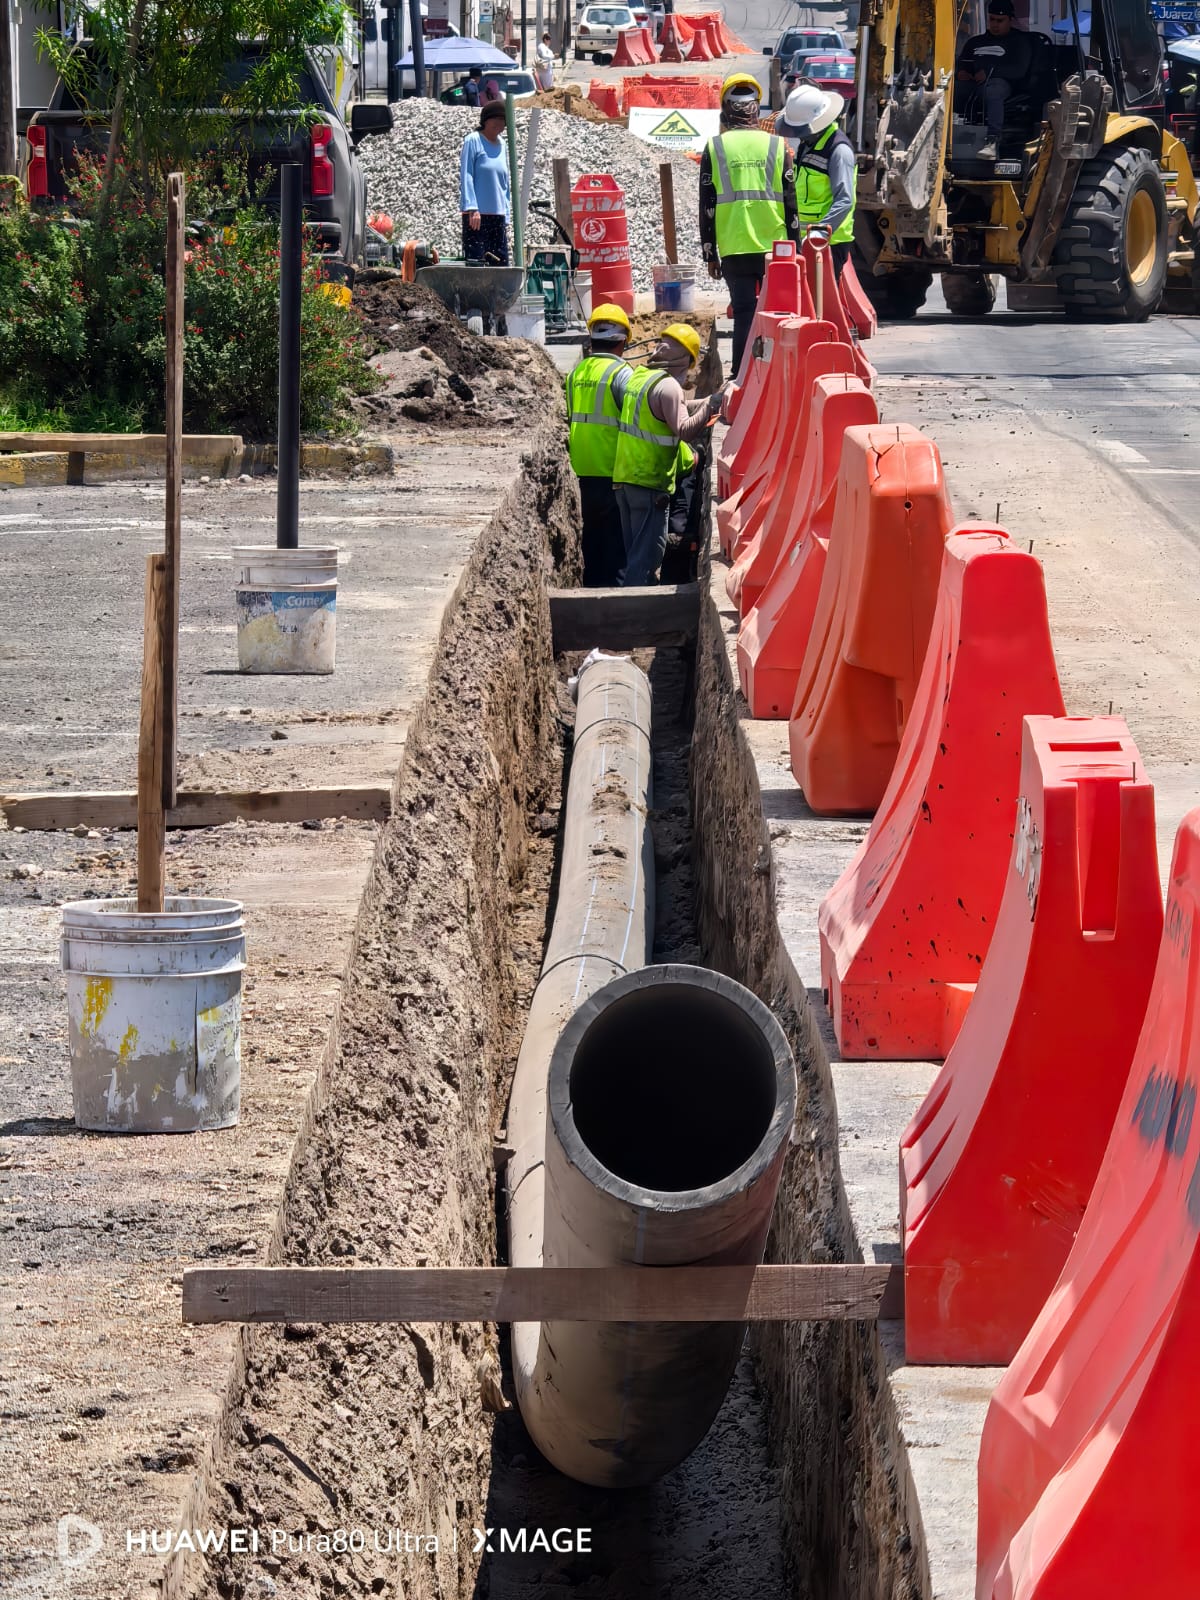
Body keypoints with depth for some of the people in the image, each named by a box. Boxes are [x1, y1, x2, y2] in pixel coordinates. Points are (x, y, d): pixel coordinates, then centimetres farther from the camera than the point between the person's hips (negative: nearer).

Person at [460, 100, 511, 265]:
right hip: (476, 214, -7)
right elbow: (466, 177, -8)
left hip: (497, 215, 7)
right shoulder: (473, 141, -3)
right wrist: (472, 208, -17)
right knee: (475, 262, -9)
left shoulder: (501, 144, 15)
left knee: (501, 262, 4)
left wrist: (506, 216, 15)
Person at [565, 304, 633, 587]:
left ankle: (592, 586, 22)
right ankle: (613, 587, 0)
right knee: (617, 541, 0)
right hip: (614, 472, -6)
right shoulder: (620, 373, -14)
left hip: (585, 471, 6)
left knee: (593, 535, 16)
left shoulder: (577, 372, 6)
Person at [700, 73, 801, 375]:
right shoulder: (776, 146, 3)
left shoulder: (715, 148, 1)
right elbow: (790, 202, 4)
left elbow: (707, 206, 2)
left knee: (744, 313, 2)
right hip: (774, 247, 0)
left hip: (735, 249, 0)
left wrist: (710, 253, 8)